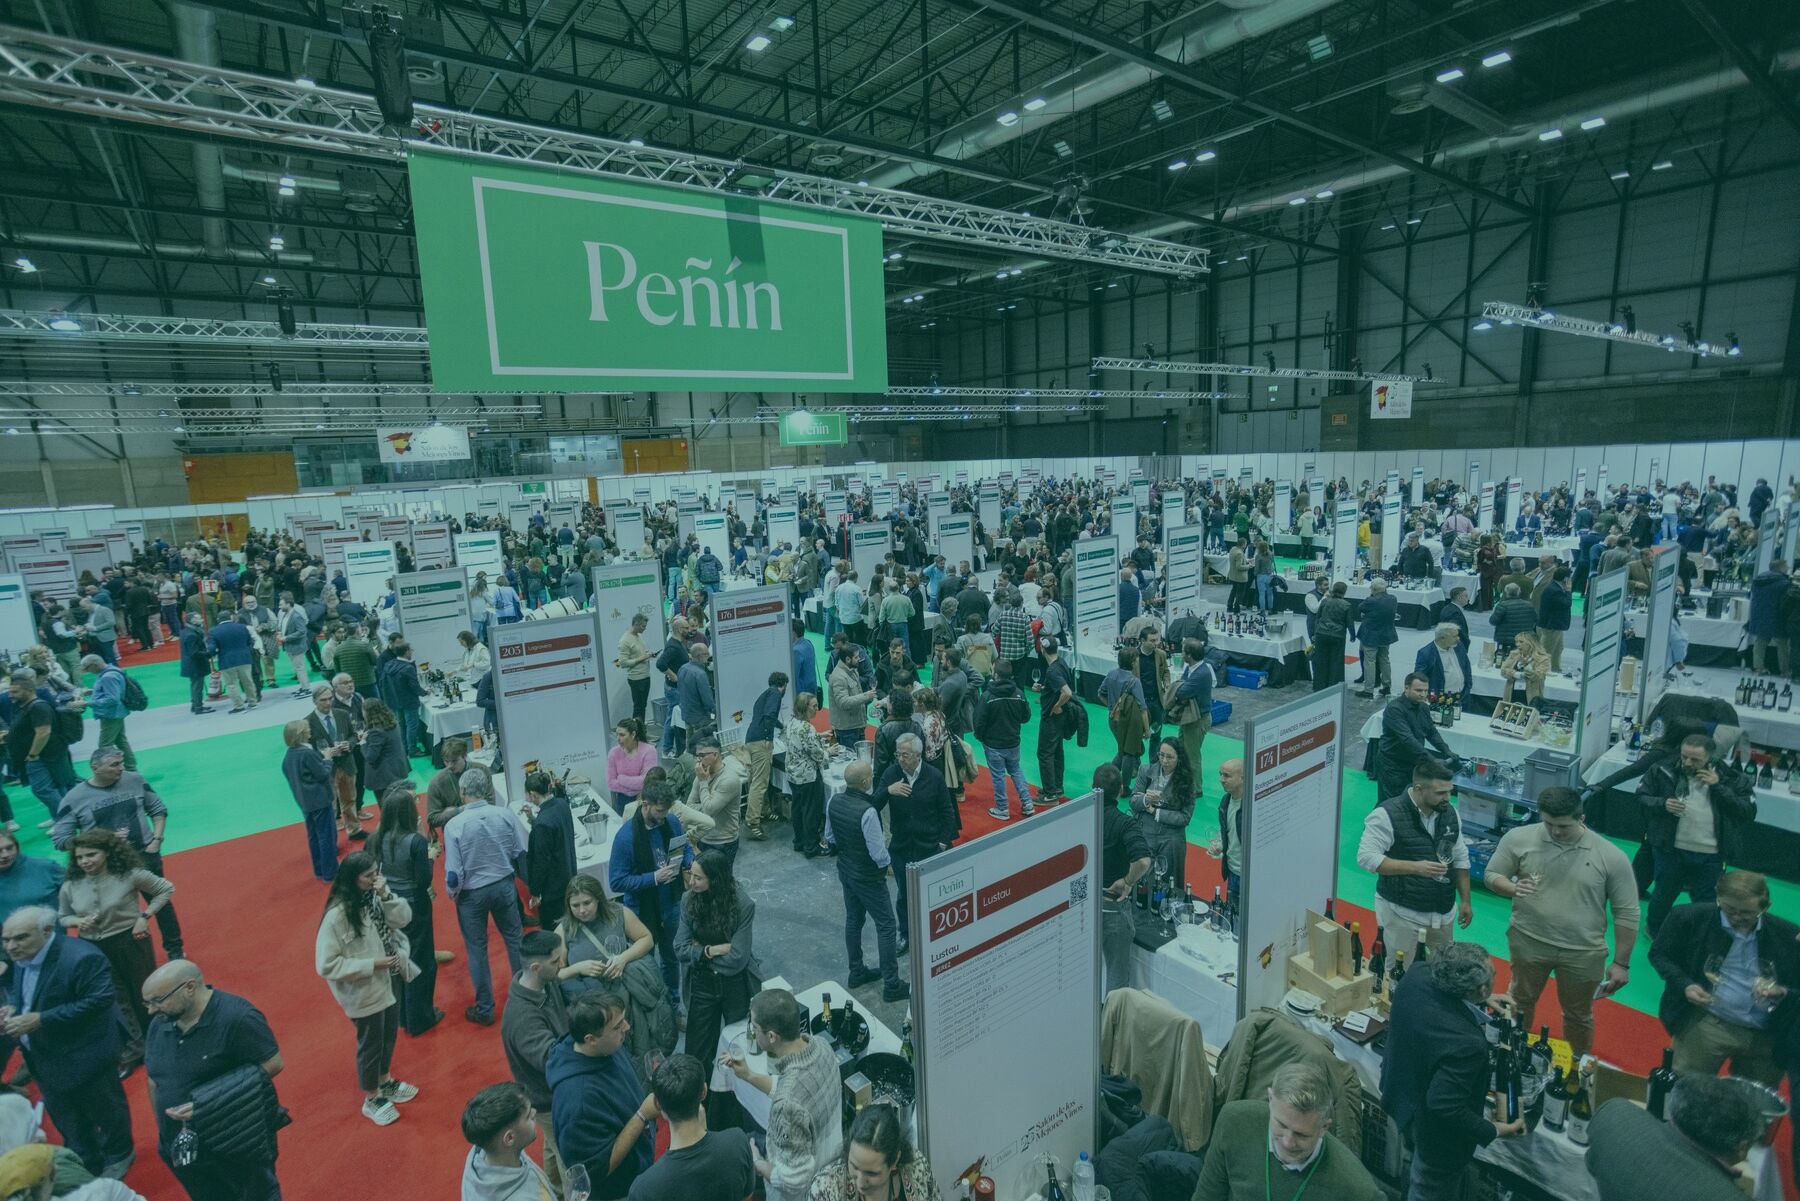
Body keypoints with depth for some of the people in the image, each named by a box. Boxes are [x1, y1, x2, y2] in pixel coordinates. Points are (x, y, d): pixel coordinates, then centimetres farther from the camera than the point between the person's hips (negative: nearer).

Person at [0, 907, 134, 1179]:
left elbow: (99, 1002, -31)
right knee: (67, 1122, 25)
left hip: (84, 1057, -7)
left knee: (104, 1110, 18)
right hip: (45, 1060, 7)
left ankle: (119, 1156, 43)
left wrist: (41, 1020, -30)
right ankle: (86, 1167, 47)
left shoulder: (82, 958, -32)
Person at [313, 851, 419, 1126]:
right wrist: (371, 964, -24)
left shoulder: (374, 897, -10)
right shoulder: (337, 916, -28)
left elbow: (403, 919, -11)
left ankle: (385, 1082, 50)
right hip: (364, 993, -6)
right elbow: (326, 965, -26)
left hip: (388, 982, 6)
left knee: (389, 1036, 25)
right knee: (370, 1045, 15)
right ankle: (372, 1100, 39)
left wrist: (386, 894, -25)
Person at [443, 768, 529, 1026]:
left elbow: (453, 873, -17)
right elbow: (524, 852, -9)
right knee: (514, 939, 20)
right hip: (504, 886, 2)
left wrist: (453, 893, 4)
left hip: (472, 893, -2)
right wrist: (527, 881, 9)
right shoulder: (506, 815, -15)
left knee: (477, 949, 15)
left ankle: (484, 1009, 28)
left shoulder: (454, 825, -20)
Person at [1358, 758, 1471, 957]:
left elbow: (1460, 859, 14)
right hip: (1402, 912, -6)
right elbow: (1366, 857, -19)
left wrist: (1465, 900, 12)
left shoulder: (1450, 813, 3)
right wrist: (1415, 867, -24)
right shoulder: (1387, 814, -18)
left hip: (1443, 913, 6)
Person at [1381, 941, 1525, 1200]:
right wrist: (1495, 1131, -20)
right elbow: (1444, 1106, -34)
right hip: (1437, 1131, -6)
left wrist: (1485, 1001, 8)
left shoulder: (1416, 977, -22)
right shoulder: (1466, 1043, -42)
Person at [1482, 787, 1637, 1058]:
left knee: (1578, 1015, 20)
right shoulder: (1518, 838, -13)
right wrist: (1513, 888, -24)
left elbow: (1627, 913, -4)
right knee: (1520, 1003, 19)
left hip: (1582, 952, 0)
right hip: (1528, 942, 0)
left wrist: (1621, 963, -3)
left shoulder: (1611, 857, -12)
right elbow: (1492, 875, -1)